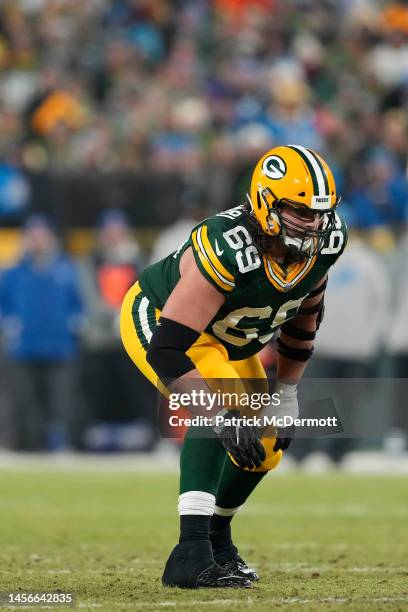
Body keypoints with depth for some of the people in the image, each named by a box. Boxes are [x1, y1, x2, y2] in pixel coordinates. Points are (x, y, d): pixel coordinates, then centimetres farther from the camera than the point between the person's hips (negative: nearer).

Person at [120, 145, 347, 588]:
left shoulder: (324, 243, -19)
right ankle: (192, 556, -34)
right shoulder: (229, 250, -41)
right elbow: (167, 350, -40)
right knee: (218, 408, -31)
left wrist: (287, 396, 6)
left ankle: (216, 535, 37)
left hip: (225, 340, 8)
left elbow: (302, 318, 3)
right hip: (156, 321, -8)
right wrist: (224, 416, -42)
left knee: (264, 449, 8)